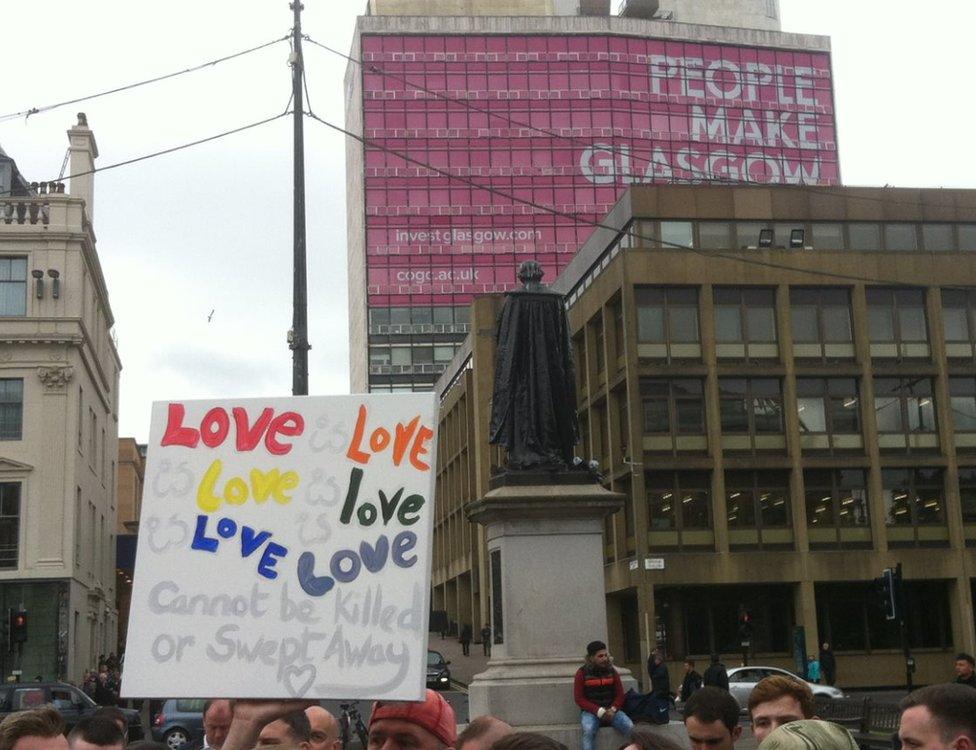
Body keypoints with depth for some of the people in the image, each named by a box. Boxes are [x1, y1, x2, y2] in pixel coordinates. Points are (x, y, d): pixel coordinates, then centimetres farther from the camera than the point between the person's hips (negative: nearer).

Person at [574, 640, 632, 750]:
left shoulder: (611, 671, 6)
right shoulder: (582, 673, -3)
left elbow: (620, 694, 7)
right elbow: (579, 699, -6)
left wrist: (613, 709, -14)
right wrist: (598, 711, -18)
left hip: (611, 710, 3)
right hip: (590, 711, -3)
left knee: (629, 726, -24)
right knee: (588, 729, -35)